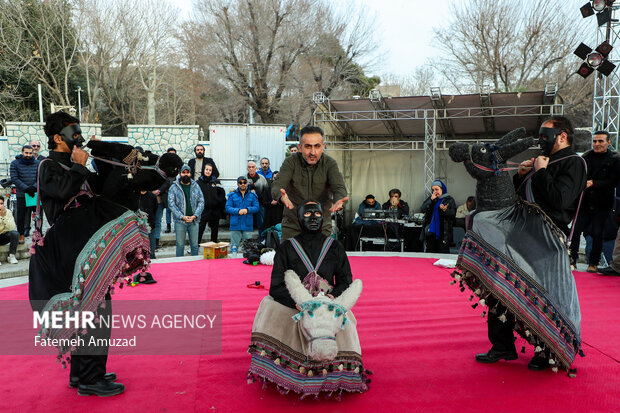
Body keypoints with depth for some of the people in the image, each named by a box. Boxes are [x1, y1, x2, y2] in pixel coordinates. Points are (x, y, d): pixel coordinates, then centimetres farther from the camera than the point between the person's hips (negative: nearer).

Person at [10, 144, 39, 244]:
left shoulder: (37, 163, 6)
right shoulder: (15, 164, 1)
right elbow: (14, 178, -6)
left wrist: (34, 187, -14)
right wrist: (26, 188, -15)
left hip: (35, 193, 1)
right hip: (21, 194, -1)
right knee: (21, 216, 5)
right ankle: (21, 235, 16)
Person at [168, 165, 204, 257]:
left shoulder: (195, 186, 9)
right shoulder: (174, 187, 2)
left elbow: (201, 202, 5)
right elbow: (171, 204, -4)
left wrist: (195, 216, -8)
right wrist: (182, 217, -13)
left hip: (194, 220, 2)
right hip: (180, 221, -2)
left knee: (195, 245, 7)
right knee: (180, 245, 2)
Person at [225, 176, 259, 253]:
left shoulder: (252, 195, 9)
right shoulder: (232, 195, 7)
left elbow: (256, 207, 2)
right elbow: (228, 207, -1)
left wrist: (247, 209, -15)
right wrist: (238, 211, -16)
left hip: (247, 226, 1)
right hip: (235, 225, 0)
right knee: (234, 246, 0)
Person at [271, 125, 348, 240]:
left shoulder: (329, 163, -6)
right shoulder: (290, 162, -7)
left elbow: (339, 187, -20)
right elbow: (277, 186, -21)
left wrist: (338, 201, -44)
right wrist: (282, 197, -46)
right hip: (292, 227, 0)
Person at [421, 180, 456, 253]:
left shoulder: (449, 200, 1)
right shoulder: (430, 199, 13)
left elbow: (453, 213, -9)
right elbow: (422, 209, 0)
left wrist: (445, 210, -29)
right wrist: (431, 200, -9)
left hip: (443, 231, -4)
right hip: (431, 230, 4)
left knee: (443, 253, -6)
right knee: (430, 252, 8)